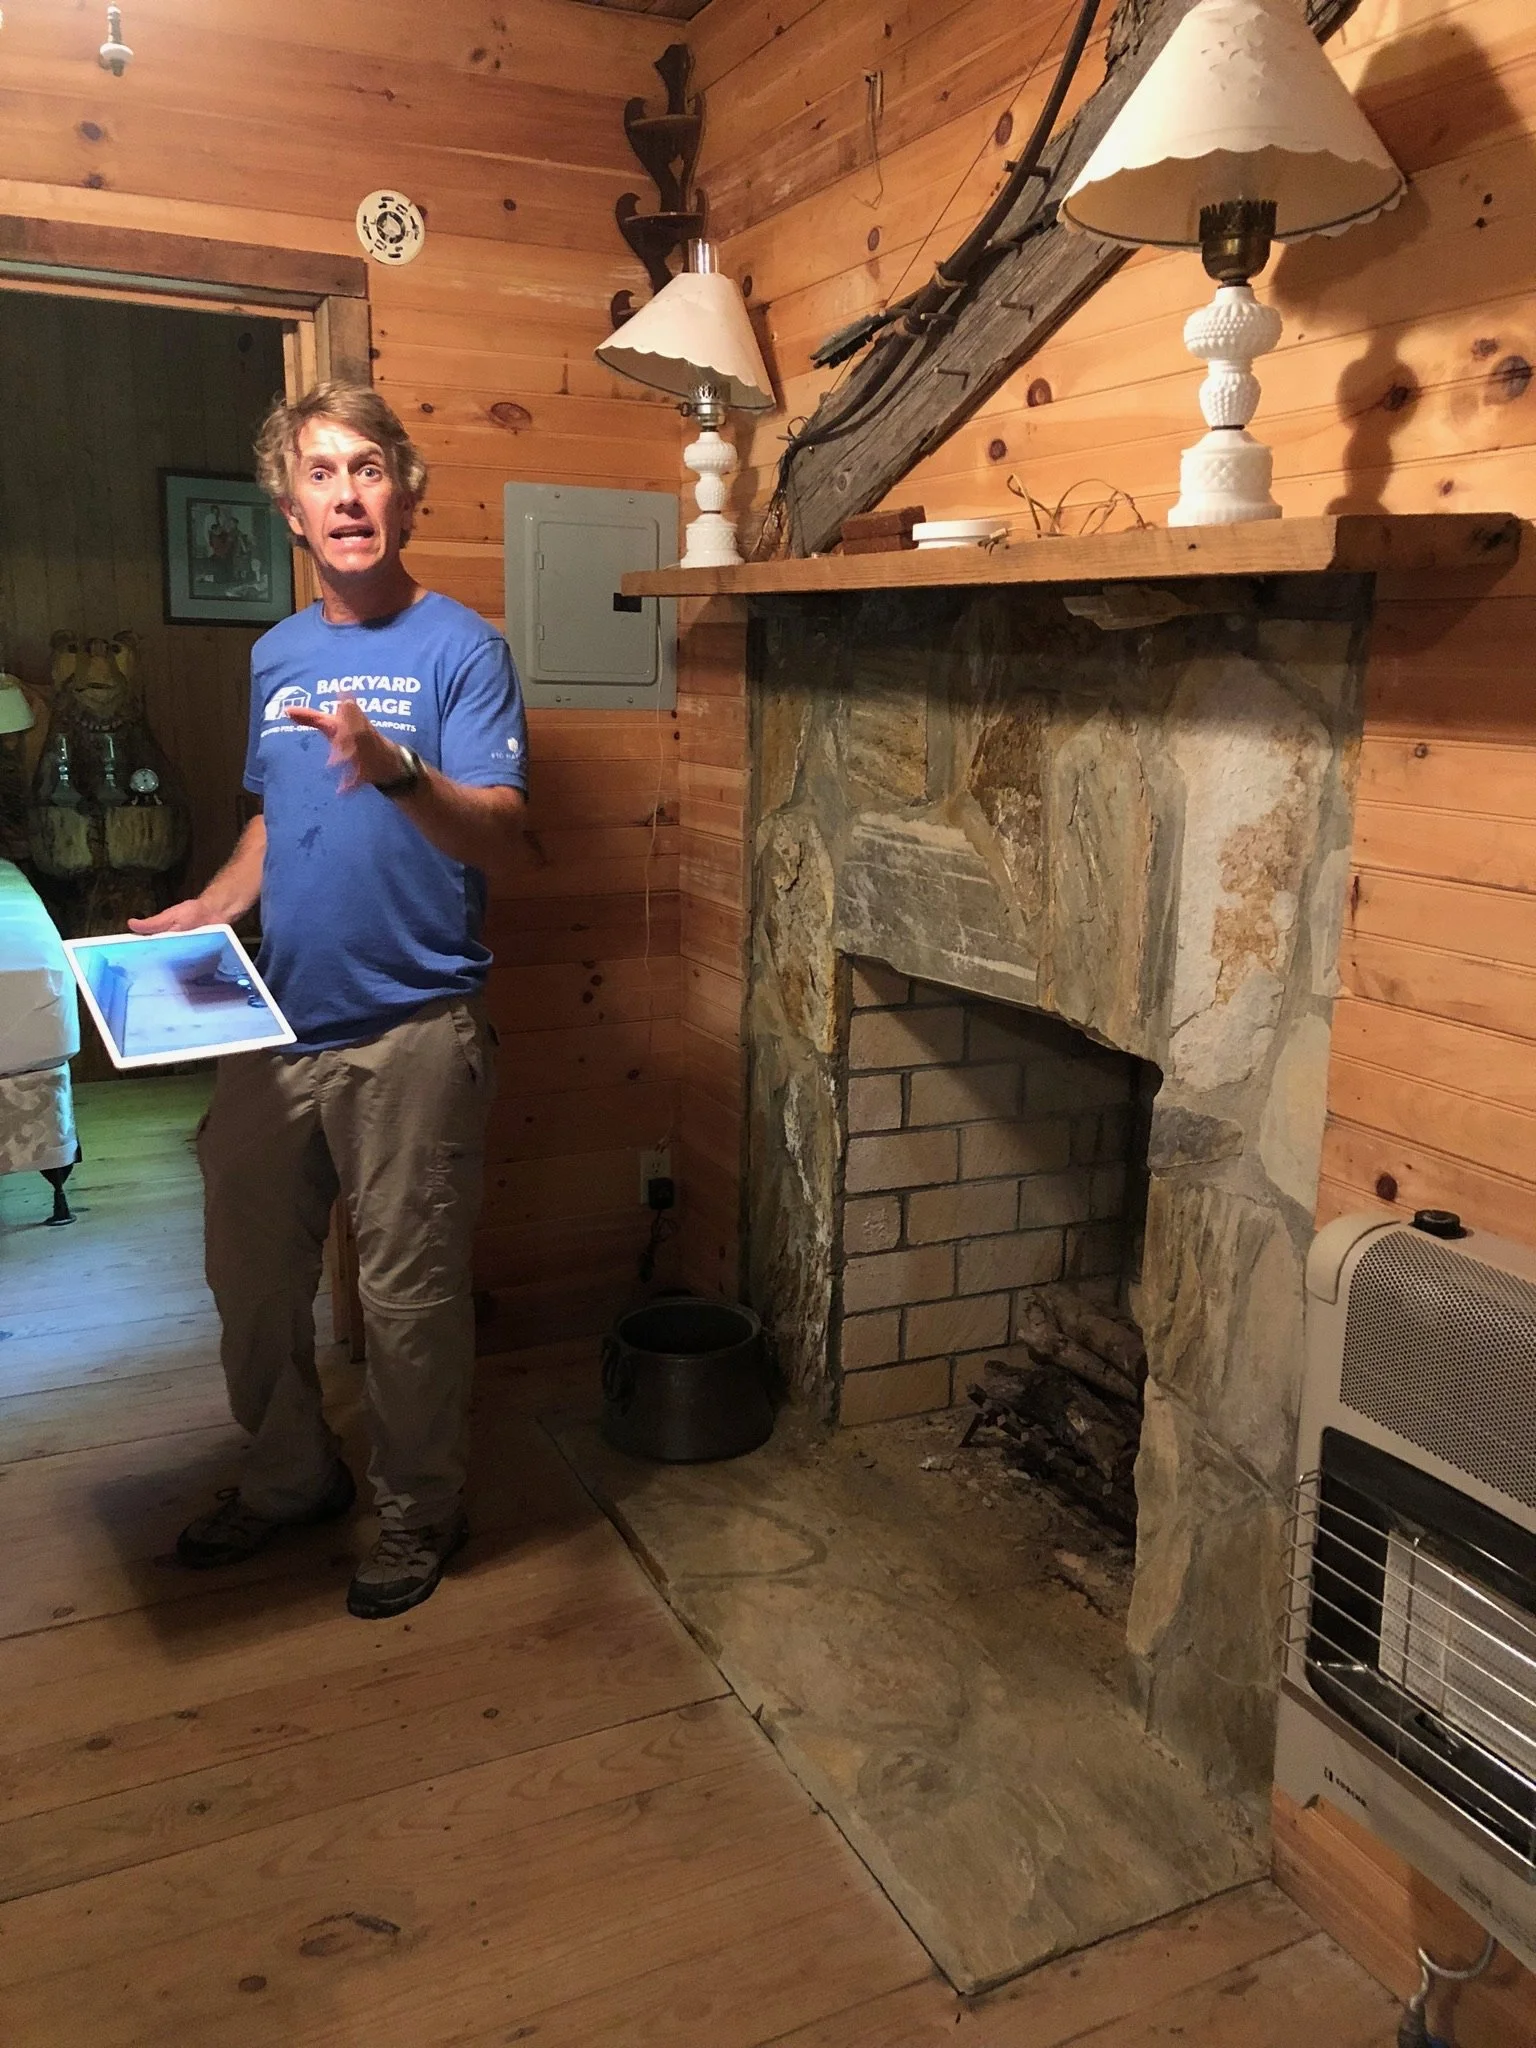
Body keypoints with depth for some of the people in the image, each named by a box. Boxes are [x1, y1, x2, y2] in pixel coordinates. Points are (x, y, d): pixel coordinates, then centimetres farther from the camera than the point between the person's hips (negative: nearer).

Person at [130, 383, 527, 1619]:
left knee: (408, 1293, 5)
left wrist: (394, 769, -38)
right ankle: (291, 1477, 39)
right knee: (251, 1272, 17)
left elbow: (496, 830, -20)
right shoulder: (278, 655, 12)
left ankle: (419, 1513, 27)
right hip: (279, 1022, 7)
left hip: (411, 1031, -6)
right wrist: (210, 909, 7)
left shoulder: (461, 647, -8)